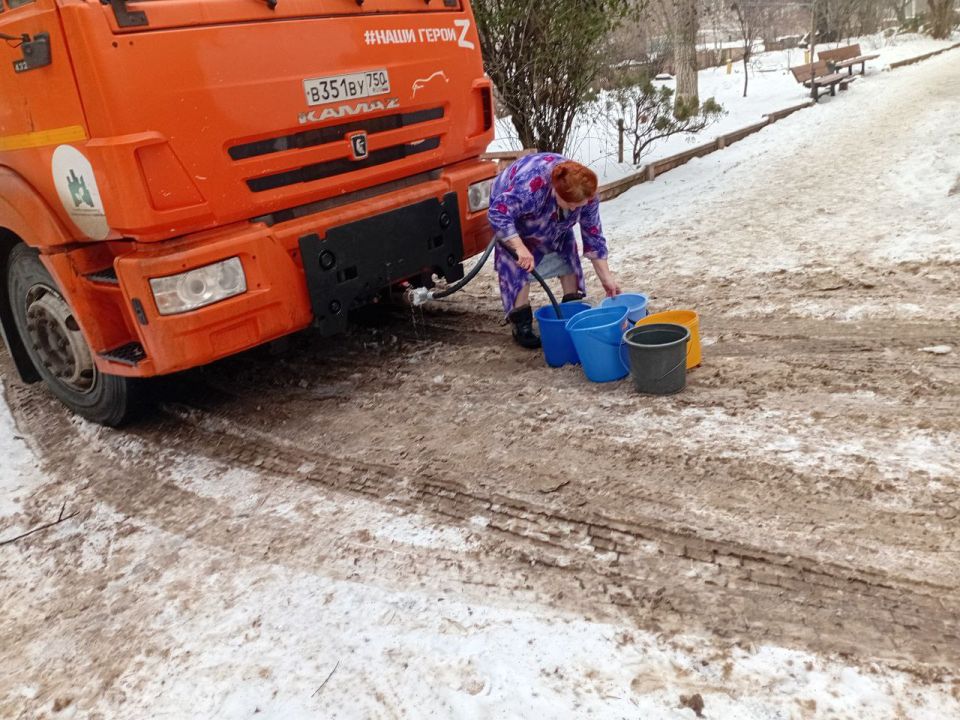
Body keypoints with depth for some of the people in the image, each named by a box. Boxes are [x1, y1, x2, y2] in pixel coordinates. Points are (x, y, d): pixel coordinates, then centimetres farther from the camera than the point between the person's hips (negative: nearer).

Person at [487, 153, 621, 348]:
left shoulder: (587, 195, -27)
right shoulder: (529, 186, -46)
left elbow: (593, 235, -17)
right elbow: (497, 214, -44)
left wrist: (606, 278, -16)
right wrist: (520, 248, -52)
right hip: (510, 207, -5)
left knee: (568, 253, -2)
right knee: (519, 265, -16)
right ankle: (521, 323, -10)